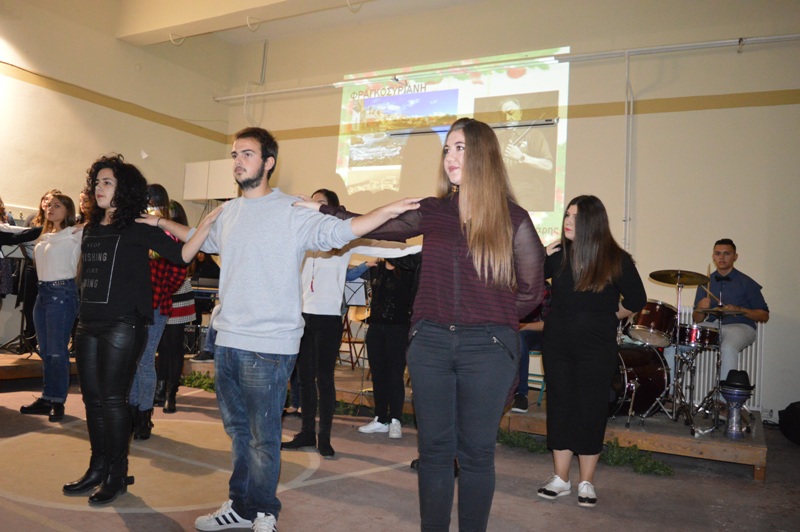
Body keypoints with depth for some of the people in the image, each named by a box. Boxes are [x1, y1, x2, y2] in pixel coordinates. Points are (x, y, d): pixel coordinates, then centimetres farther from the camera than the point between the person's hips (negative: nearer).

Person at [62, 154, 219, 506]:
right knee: (92, 398, 11)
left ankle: (117, 475, 11)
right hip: (89, 325, 7)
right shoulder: (90, 229, 13)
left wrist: (206, 224, -27)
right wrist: (82, 318, 19)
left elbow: (182, 255, -16)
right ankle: (97, 469, 25)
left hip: (123, 326, -7)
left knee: (113, 399, -3)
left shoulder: (137, 229, -7)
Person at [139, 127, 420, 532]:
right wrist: (162, 223, 38)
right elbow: (203, 239, 33)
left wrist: (386, 212, -37)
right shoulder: (229, 213, 13)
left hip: (268, 347, -7)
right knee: (238, 430, 20)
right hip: (226, 341, 7)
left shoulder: (291, 212, -9)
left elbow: (337, 231, -22)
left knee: (263, 437, 4)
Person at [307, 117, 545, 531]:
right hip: (430, 342, 3)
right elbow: (377, 228, 14)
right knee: (434, 448, 10)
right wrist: (323, 211, 11)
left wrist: (491, 318, 2)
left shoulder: (513, 219, -1)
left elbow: (531, 291, 5)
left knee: (475, 451, 8)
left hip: (487, 348, -2)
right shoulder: (432, 212, 6)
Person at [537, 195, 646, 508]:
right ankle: (561, 479, 19)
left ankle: (587, 483, 19)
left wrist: (608, 317, 6)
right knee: (560, 406, 7)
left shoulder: (616, 259, -7)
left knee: (591, 410, 5)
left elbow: (636, 301, 4)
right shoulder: (558, 253, -2)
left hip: (597, 347, -2)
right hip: (557, 343, 2)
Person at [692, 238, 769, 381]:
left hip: (740, 327, -4)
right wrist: (700, 308, -12)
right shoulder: (705, 283, 11)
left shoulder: (746, 283, 1)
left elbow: (764, 316, 0)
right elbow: (697, 319, 12)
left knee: (728, 348, -35)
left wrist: (739, 309, -16)